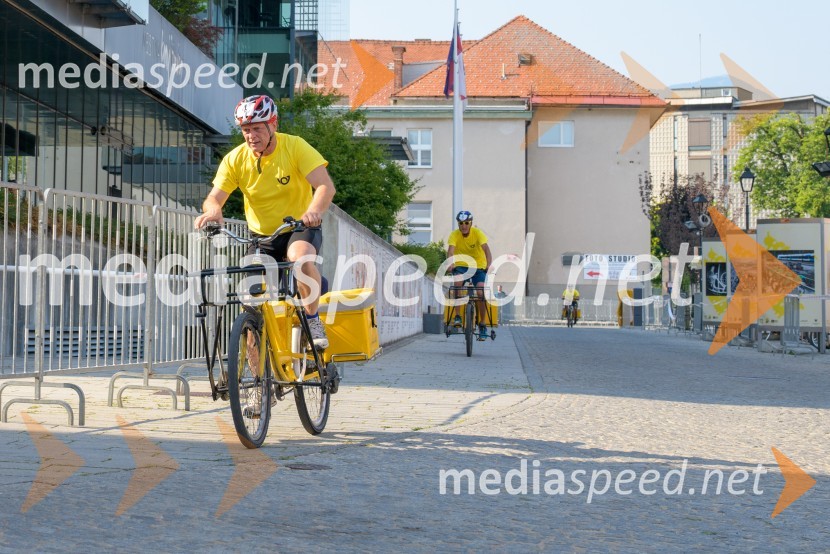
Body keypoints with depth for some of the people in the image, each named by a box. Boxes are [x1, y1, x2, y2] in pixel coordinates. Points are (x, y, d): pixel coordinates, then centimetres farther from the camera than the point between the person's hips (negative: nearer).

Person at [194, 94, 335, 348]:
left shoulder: (295, 147, -15)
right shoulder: (235, 159, -8)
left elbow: (326, 186, -25)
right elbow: (215, 196, -14)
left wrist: (315, 210, -47)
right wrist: (213, 209, -40)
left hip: (300, 228, -3)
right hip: (261, 236, 3)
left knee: (301, 258, -36)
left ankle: (313, 319, -14)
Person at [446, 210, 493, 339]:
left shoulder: (478, 233, -18)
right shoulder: (455, 235, -16)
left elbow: (486, 249, -30)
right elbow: (450, 250, -30)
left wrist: (489, 265, -48)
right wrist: (450, 263, -52)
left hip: (478, 266, 0)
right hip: (461, 265, 0)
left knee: (480, 292, -18)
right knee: (457, 282, -31)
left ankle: (482, 323, -2)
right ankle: (457, 315, -21)